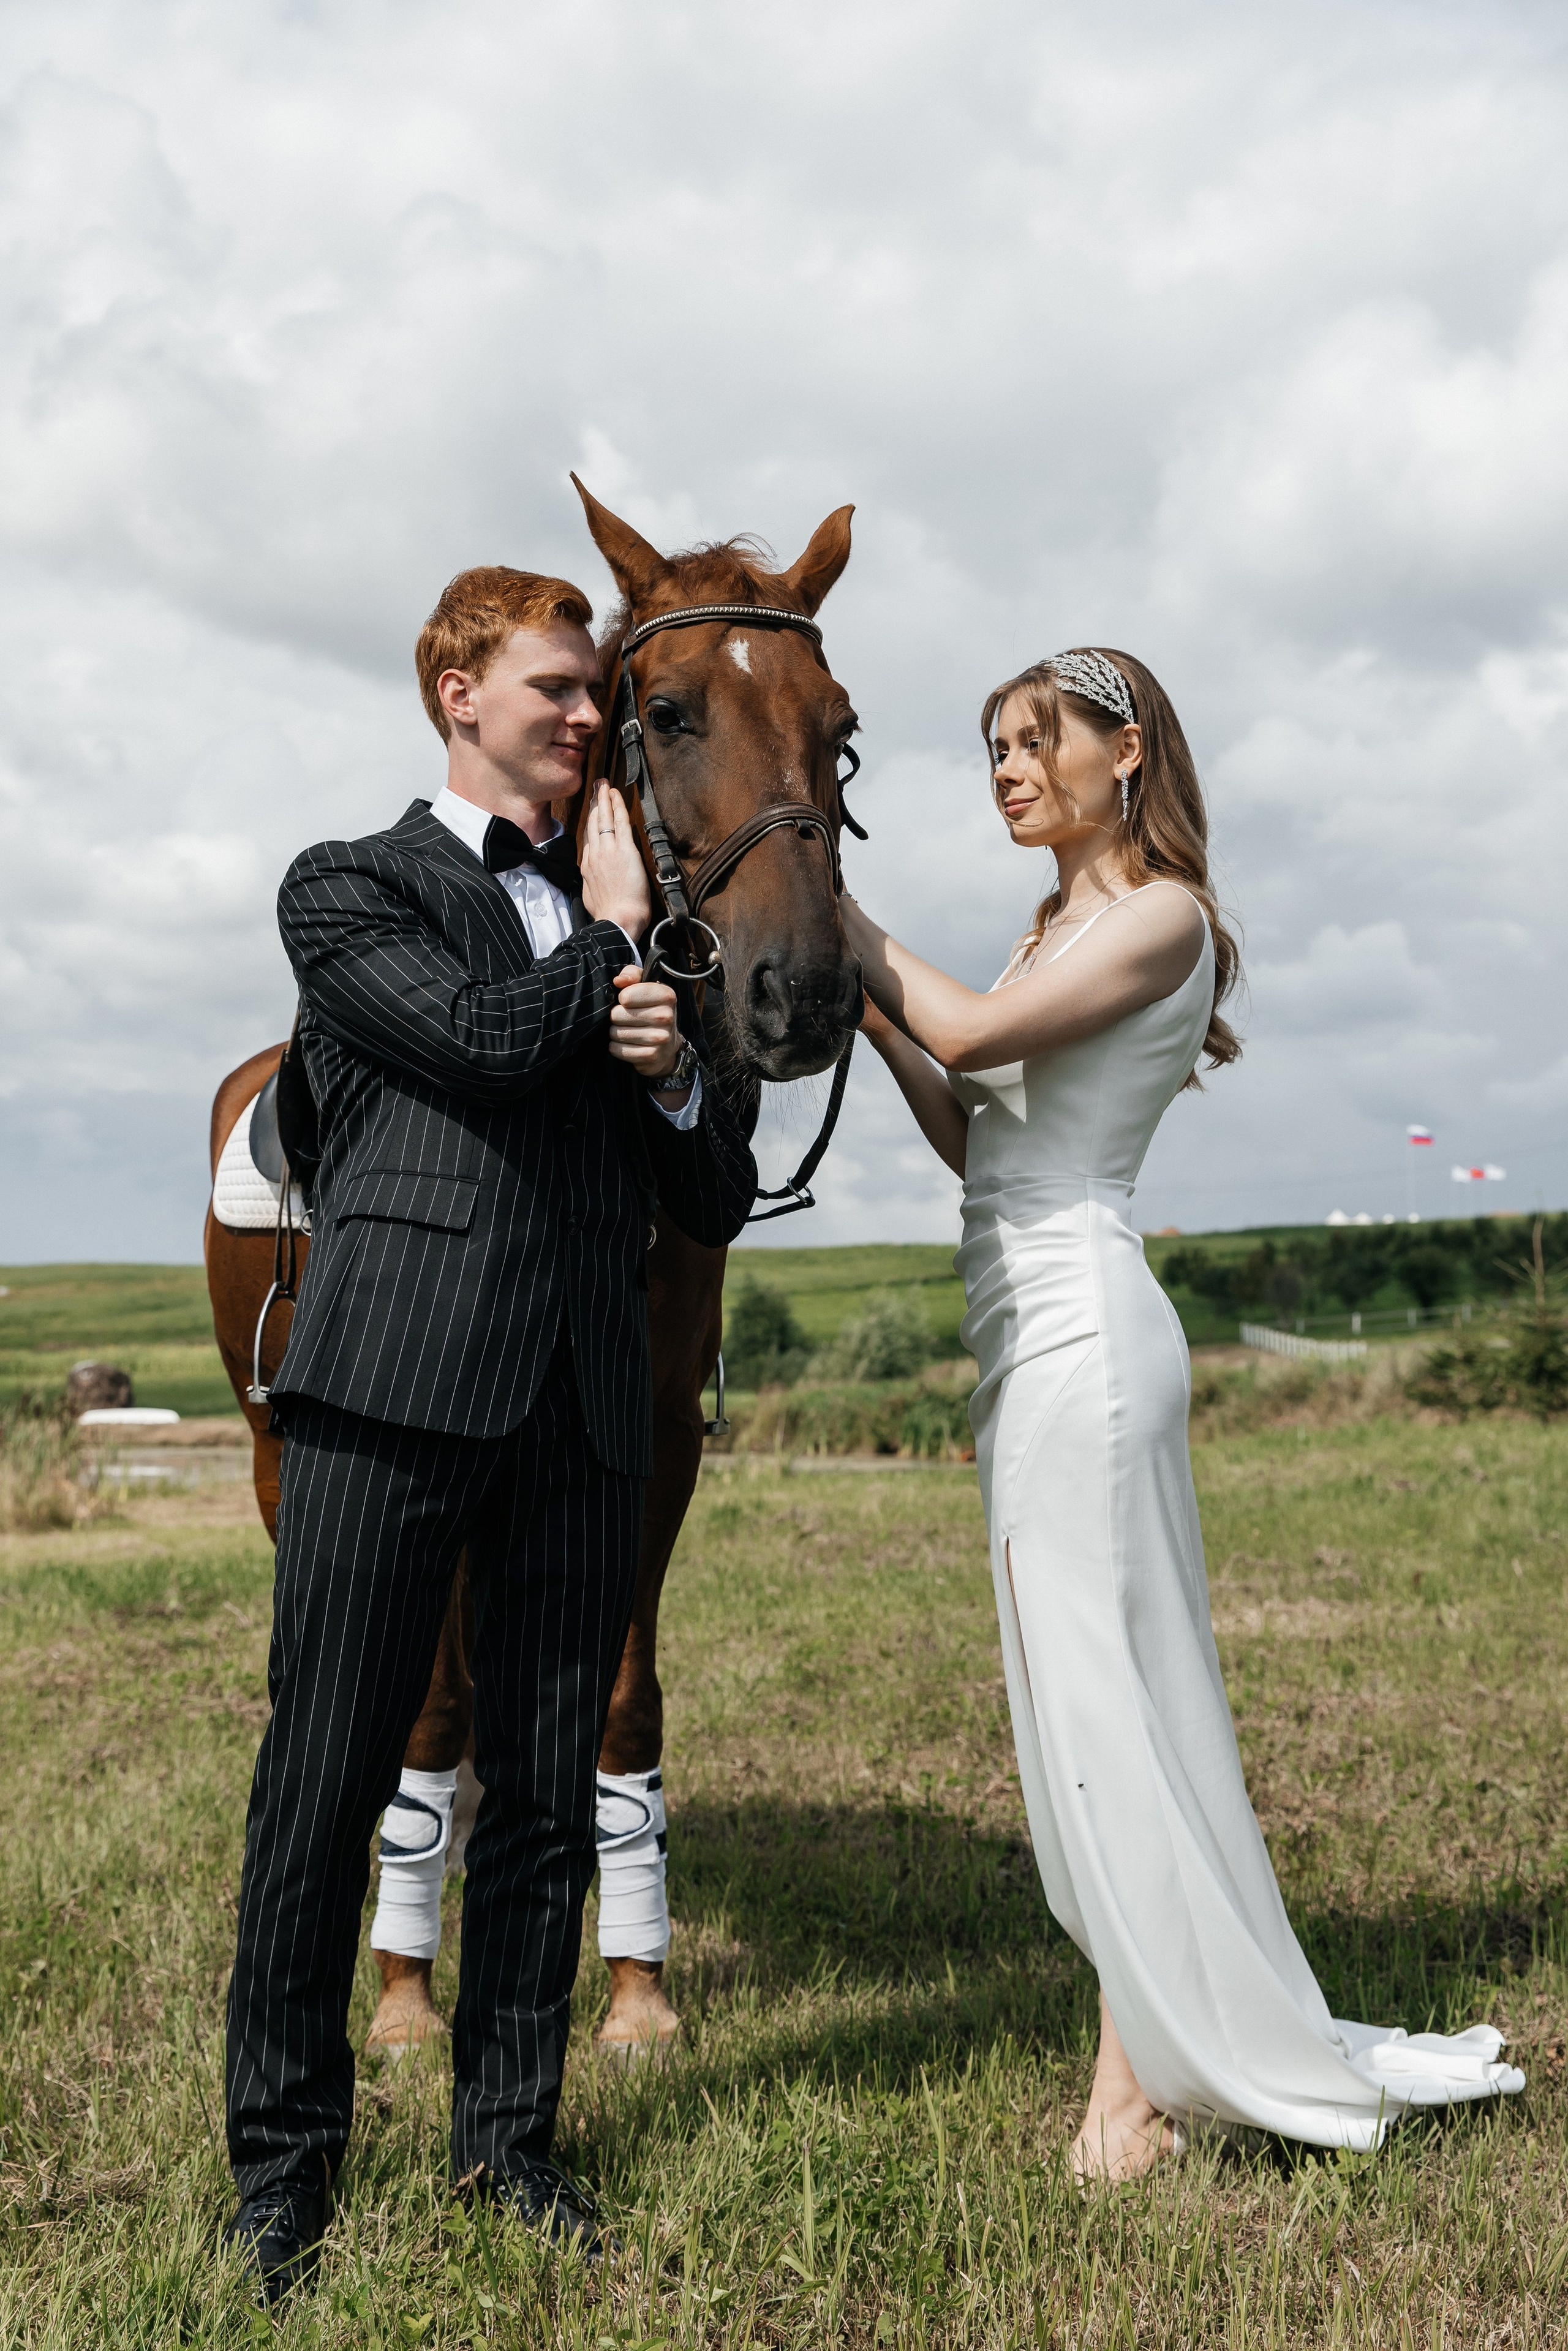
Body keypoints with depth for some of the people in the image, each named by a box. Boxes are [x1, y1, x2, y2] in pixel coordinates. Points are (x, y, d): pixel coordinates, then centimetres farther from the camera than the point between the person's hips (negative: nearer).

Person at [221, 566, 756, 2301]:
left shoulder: (620, 934, 23)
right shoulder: (350, 890, 8)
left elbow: (718, 1205, 21)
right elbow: (483, 1032, -13)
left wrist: (672, 1074, 1)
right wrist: (611, 932, 4)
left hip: (582, 1405, 5)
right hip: (395, 1378, -5)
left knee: (547, 1788, 8)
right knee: (327, 1778, -2)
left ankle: (507, 2138, 21)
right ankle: (281, 2161, 12)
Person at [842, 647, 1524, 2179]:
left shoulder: (1162, 915, -7)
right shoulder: (1060, 928, 19)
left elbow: (975, 1033, -18)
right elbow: (973, 1136, 17)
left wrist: (840, 919, -7)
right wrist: (863, 1005, 10)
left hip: (1076, 1320, -9)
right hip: (1033, 1332, 9)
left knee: (1100, 1691, -4)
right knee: (1099, 1698, 11)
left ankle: (1141, 2086, 7)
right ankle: (1154, 2063, 21)